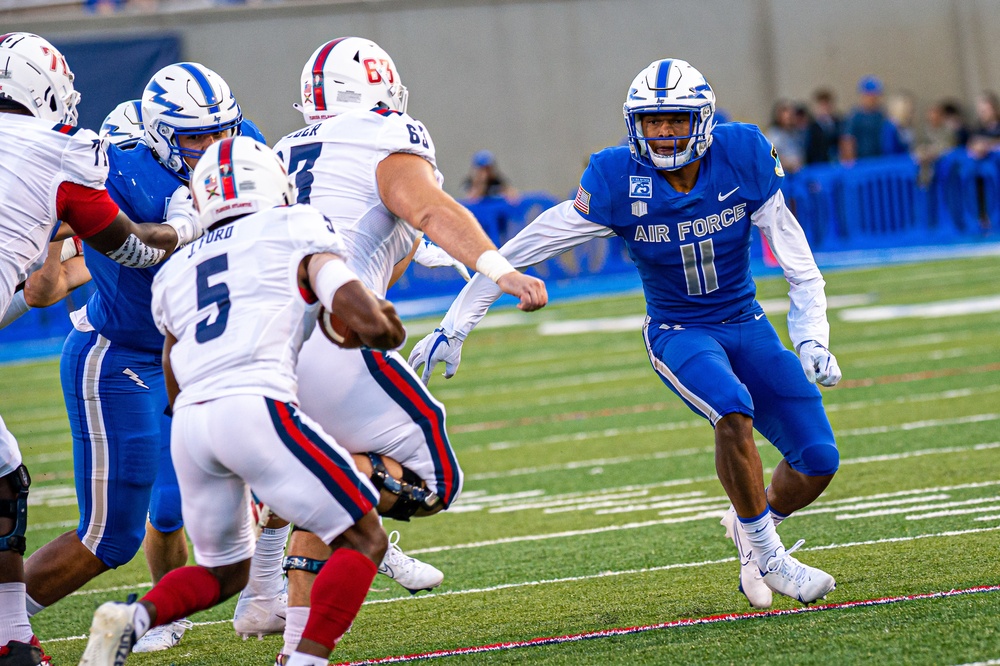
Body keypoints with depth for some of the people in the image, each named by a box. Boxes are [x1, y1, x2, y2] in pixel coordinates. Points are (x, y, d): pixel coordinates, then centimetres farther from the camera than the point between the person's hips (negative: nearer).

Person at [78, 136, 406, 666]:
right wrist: (388, 328, 23)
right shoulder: (296, 232, 12)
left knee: (224, 572, 23)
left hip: (188, 424, 6)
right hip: (255, 406, -6)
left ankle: (131, 620, -3)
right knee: (363, 540, 6)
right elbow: (364, 320, 0)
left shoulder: (177, 271, 27)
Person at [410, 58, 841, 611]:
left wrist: (811, 337, -13)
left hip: (748, 326, 3)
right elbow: (521, 251, -14)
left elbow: (797, 260, -4)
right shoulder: (619, 182, -19)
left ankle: (751, 525, 28)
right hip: (678, 333, -3)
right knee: (733, 411, -34)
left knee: (817, 460, -5)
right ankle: (767, 555, -15)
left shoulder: (743, 159, -13)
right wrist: (455, 326, -13)